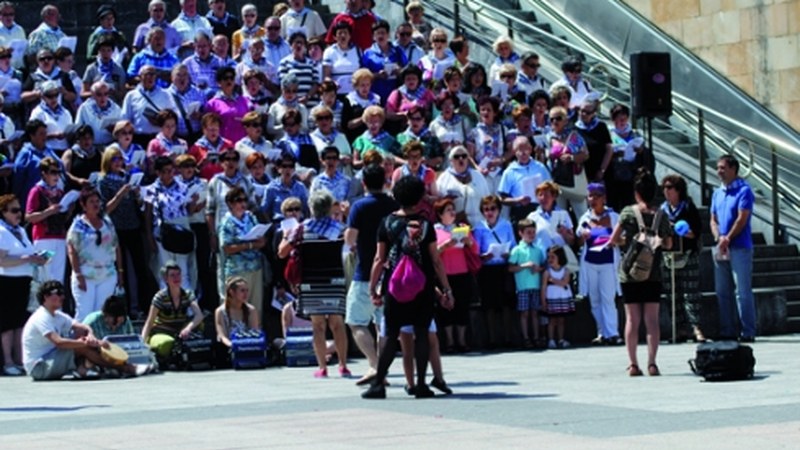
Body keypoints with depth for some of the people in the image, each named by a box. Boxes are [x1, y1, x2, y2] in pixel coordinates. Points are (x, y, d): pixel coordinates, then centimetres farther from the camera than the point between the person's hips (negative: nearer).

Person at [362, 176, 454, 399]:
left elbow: (379, 259, 0)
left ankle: (378, 384, 1)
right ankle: (421, 385, 1)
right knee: (421, 333, 4)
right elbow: (436, 261, -3)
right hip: (422, 287, -1)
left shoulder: (387, 223, 1)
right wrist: (446, 290, 2)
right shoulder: (424, 224, -2)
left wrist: (373, 288, 5)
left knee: (391, 335, 5)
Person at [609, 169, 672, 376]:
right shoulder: (660, 215, -1)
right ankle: (652, 363, -3)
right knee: (652, 319, 4)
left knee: (632, 319, 4)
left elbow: (614, 239, -4)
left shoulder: (628, 212, -5)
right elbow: (668, 244, 8)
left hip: (629, 273, -1)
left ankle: (633, 364, 2)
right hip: (653, 274, 1)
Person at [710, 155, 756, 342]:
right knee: (722, 291, 8)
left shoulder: (744, 190, -6)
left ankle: (747, 332, -4)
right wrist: (718, 237, -5)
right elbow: (713, 220, 13)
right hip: (720, 249, 7)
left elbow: (742, 219, -13)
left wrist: (727, 239, -14)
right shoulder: (717, 193, 15)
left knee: (742, 291, -7)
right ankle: (727, 331, 14)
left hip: (740, 248, -7)